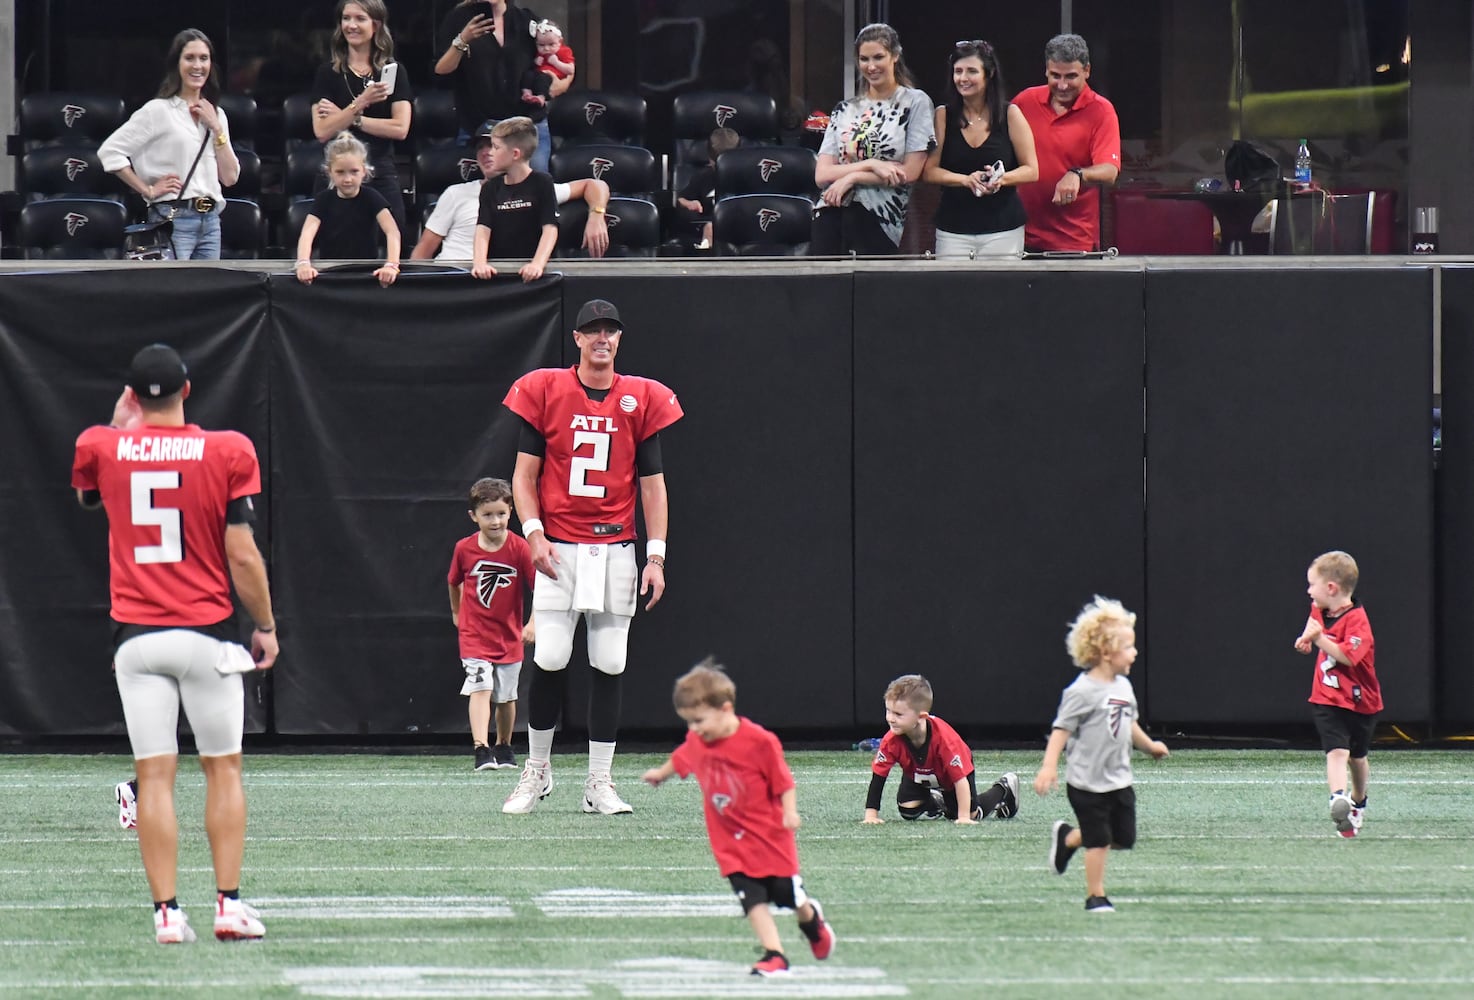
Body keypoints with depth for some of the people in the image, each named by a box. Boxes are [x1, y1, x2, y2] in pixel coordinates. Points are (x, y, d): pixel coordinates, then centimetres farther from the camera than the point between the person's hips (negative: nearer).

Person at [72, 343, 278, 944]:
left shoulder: (102, 448, 1)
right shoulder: (227, 451, -5)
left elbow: (87, 494, 26)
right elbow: (242, 555, -7)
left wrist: (121, 427, 29)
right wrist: (266, 625, 4)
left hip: (136, 639, 1)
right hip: (206, 634, -1)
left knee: (154, 775, 1)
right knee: (223, 768, 9)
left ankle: (167, 912, -4)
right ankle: (228, 904, 3)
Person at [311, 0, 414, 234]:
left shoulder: (394, 72, 8)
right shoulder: (328, 74, 7)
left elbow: (400, 128, -4)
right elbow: (322, 131, -5)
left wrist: (347, 118, -6)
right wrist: (360, 104, -17)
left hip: (381, 177, 0)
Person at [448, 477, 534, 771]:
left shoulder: (519, 549, -11)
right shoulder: (464, 549, -7)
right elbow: (454, 582, 13)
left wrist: (533, 625, -16)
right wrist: (456, 612, 23)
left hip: (509, 635, 1)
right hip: (474, 634, -1)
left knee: (507, 695, 14)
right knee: (480, 687, -18)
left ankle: (504, 747, 33)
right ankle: (480, 749, -25)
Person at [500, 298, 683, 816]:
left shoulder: (643, 398, 6)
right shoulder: (545, 390, 3)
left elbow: (652, 482, 7)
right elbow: (525, 473, 4)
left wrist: (656, 556, 1)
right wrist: (534, 533, -10)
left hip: (615, 549, 2)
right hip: (558, 548, -1)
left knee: (609, 664, 1)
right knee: (550, 659, -8)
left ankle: (599, 783, 6)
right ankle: (537, 770, 8)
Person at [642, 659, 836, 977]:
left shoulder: (759, 741, -21)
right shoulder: (697, 741, -2)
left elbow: (784, 781, -14)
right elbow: (681, 759, 22)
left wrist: (790, 811, -28)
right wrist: (660, 774, 39)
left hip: (769, 834, -4)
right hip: (731, 844, 4)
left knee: (789, 895, 10)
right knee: (753, 898, -9)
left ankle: (812, 918, 42)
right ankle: (773, 954, -7)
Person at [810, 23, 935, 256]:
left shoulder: (915, 103, 6)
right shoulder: (845, 110, 18)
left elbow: (909, 173, -3)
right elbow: (821, 175, 6)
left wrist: (851, 178, -6)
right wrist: (871, 165, -9)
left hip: (878, 222, -3)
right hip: (831, 217, 3)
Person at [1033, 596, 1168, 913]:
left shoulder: (1123, 687, 7)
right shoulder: (1083, 691, -17)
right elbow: (1062, 729, -19)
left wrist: (1149, 745, 27)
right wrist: (1049, 766, -26)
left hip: (1119, 780, 8)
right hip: (1088, 781, -8)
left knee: (1124, 837, 11)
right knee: (1099, 841, -2)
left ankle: (1067, 837, 33)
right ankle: (1096, 896, 14)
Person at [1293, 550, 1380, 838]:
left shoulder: (1356, 620, -21)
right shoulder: (1320, 610, 2)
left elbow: (1347, 656, -33)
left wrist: (1319, 638, -36)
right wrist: (1307, 638, 15)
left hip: (1360, 701, -3)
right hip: (1327, 701, 3)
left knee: (1357, 757, 18)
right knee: (1337, 751, -18)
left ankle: (1358, 802, 41)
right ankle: (1339, 800, -36)